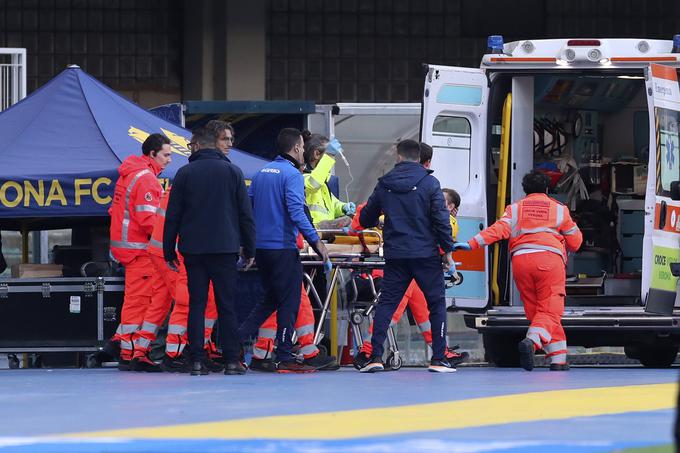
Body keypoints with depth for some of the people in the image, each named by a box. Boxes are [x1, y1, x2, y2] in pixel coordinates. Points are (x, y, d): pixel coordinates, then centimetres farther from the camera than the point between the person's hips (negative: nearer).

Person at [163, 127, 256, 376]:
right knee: (227, 304, 2)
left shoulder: (185, 173, 3)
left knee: (196, 304, 3)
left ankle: (197, 361, -2)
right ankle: (232, 360, -1)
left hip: (193, 250, 0)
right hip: (225, 249, 0)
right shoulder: (232, 171, 3)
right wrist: (249, 249, 10)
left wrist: (169, 251, 9)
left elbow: (172, 216, 3)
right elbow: (245, 213, 3)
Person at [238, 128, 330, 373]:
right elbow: (296, 212, -21)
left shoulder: (261, 173, 13)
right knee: (289, 302, -1)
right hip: (283, 247, -8)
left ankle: (237, 339, 8)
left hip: (260, 247, 8)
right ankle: (285, 358, -1)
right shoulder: (292, 174, -10)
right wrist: (316, 242, -19)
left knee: (270, 299, 19)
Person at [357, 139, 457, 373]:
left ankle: (375, 356, -3)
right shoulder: (429, 183, -4)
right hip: (426, 255, -2)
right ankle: (439, 359, 3)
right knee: (437, 303, 7)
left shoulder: (384, 185, 5)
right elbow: (441, 218, -8)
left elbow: (366, 219, 15)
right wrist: (448, 249, 0)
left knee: (386, 303, 7)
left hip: (395, 255, 2)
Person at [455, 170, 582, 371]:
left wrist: (473, 243, -9)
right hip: (550, 259, -2)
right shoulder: (559, 209, 14)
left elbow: (499, 229, -3)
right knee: (550, 311, -5)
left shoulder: (515, 209, 14)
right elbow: (575, 241, 18)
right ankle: (532, 340, -35)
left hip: (521, 259, 2)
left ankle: (558, 358, 7)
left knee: (535, 311, 11)